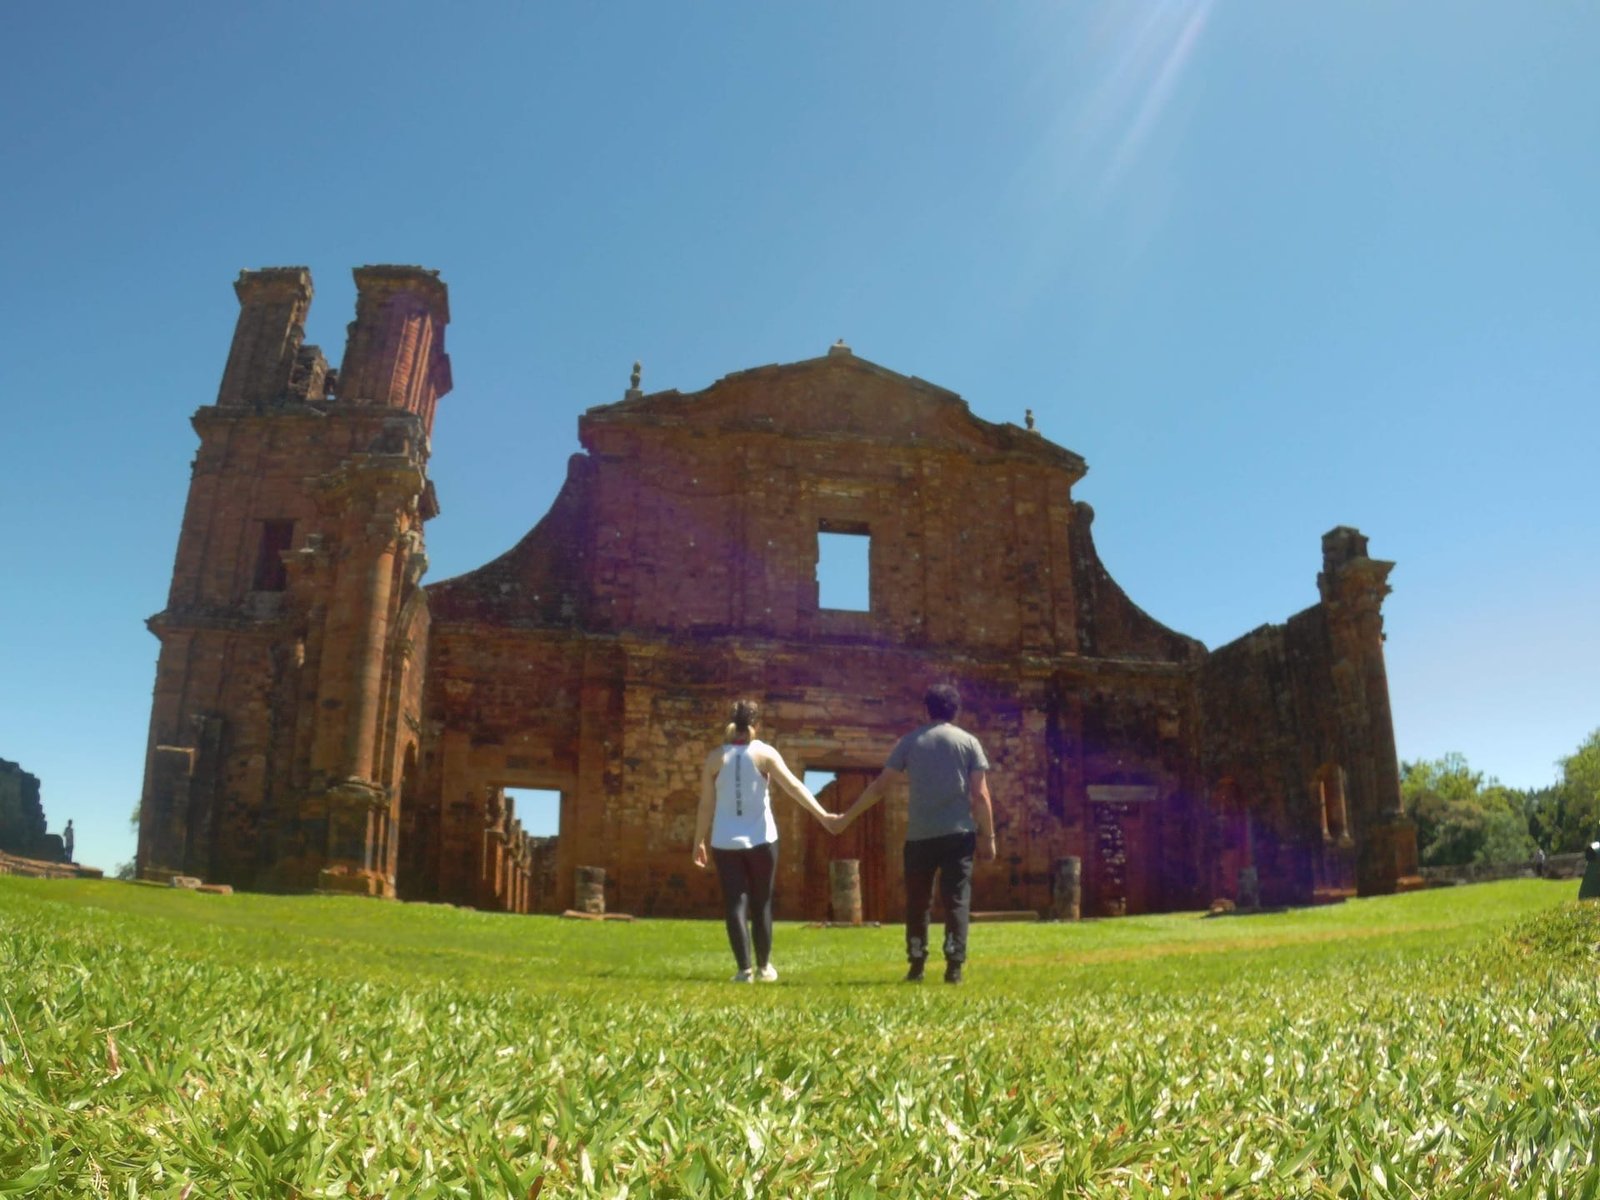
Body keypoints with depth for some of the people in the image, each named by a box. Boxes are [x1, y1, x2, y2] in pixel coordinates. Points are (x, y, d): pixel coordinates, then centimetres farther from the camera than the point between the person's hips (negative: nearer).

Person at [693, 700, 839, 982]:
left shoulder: (715, 758, 1)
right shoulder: (765, 753, -3)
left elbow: (706, 805, 2)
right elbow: (794, 787, -11)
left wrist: (699, 841, 10)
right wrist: (823, 816, -14)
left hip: (725, 842, 0)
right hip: (761, 840, 0)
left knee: (735, 904, 3)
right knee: (761, 904, 13)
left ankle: (744, 969, -4)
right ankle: (764, 966, 22)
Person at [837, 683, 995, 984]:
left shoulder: (910, 741, 6)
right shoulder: (969, 742, 5)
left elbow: (879, 787, 5)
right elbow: (980, 795, -2)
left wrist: (846, 817, 14)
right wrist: (988, 836, 4)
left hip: (919, 835, 1)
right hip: (958, 833, -1)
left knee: (917, 902, 12)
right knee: (956, 899, 3)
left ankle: (916, 965, 13)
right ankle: (954, 965, -4)